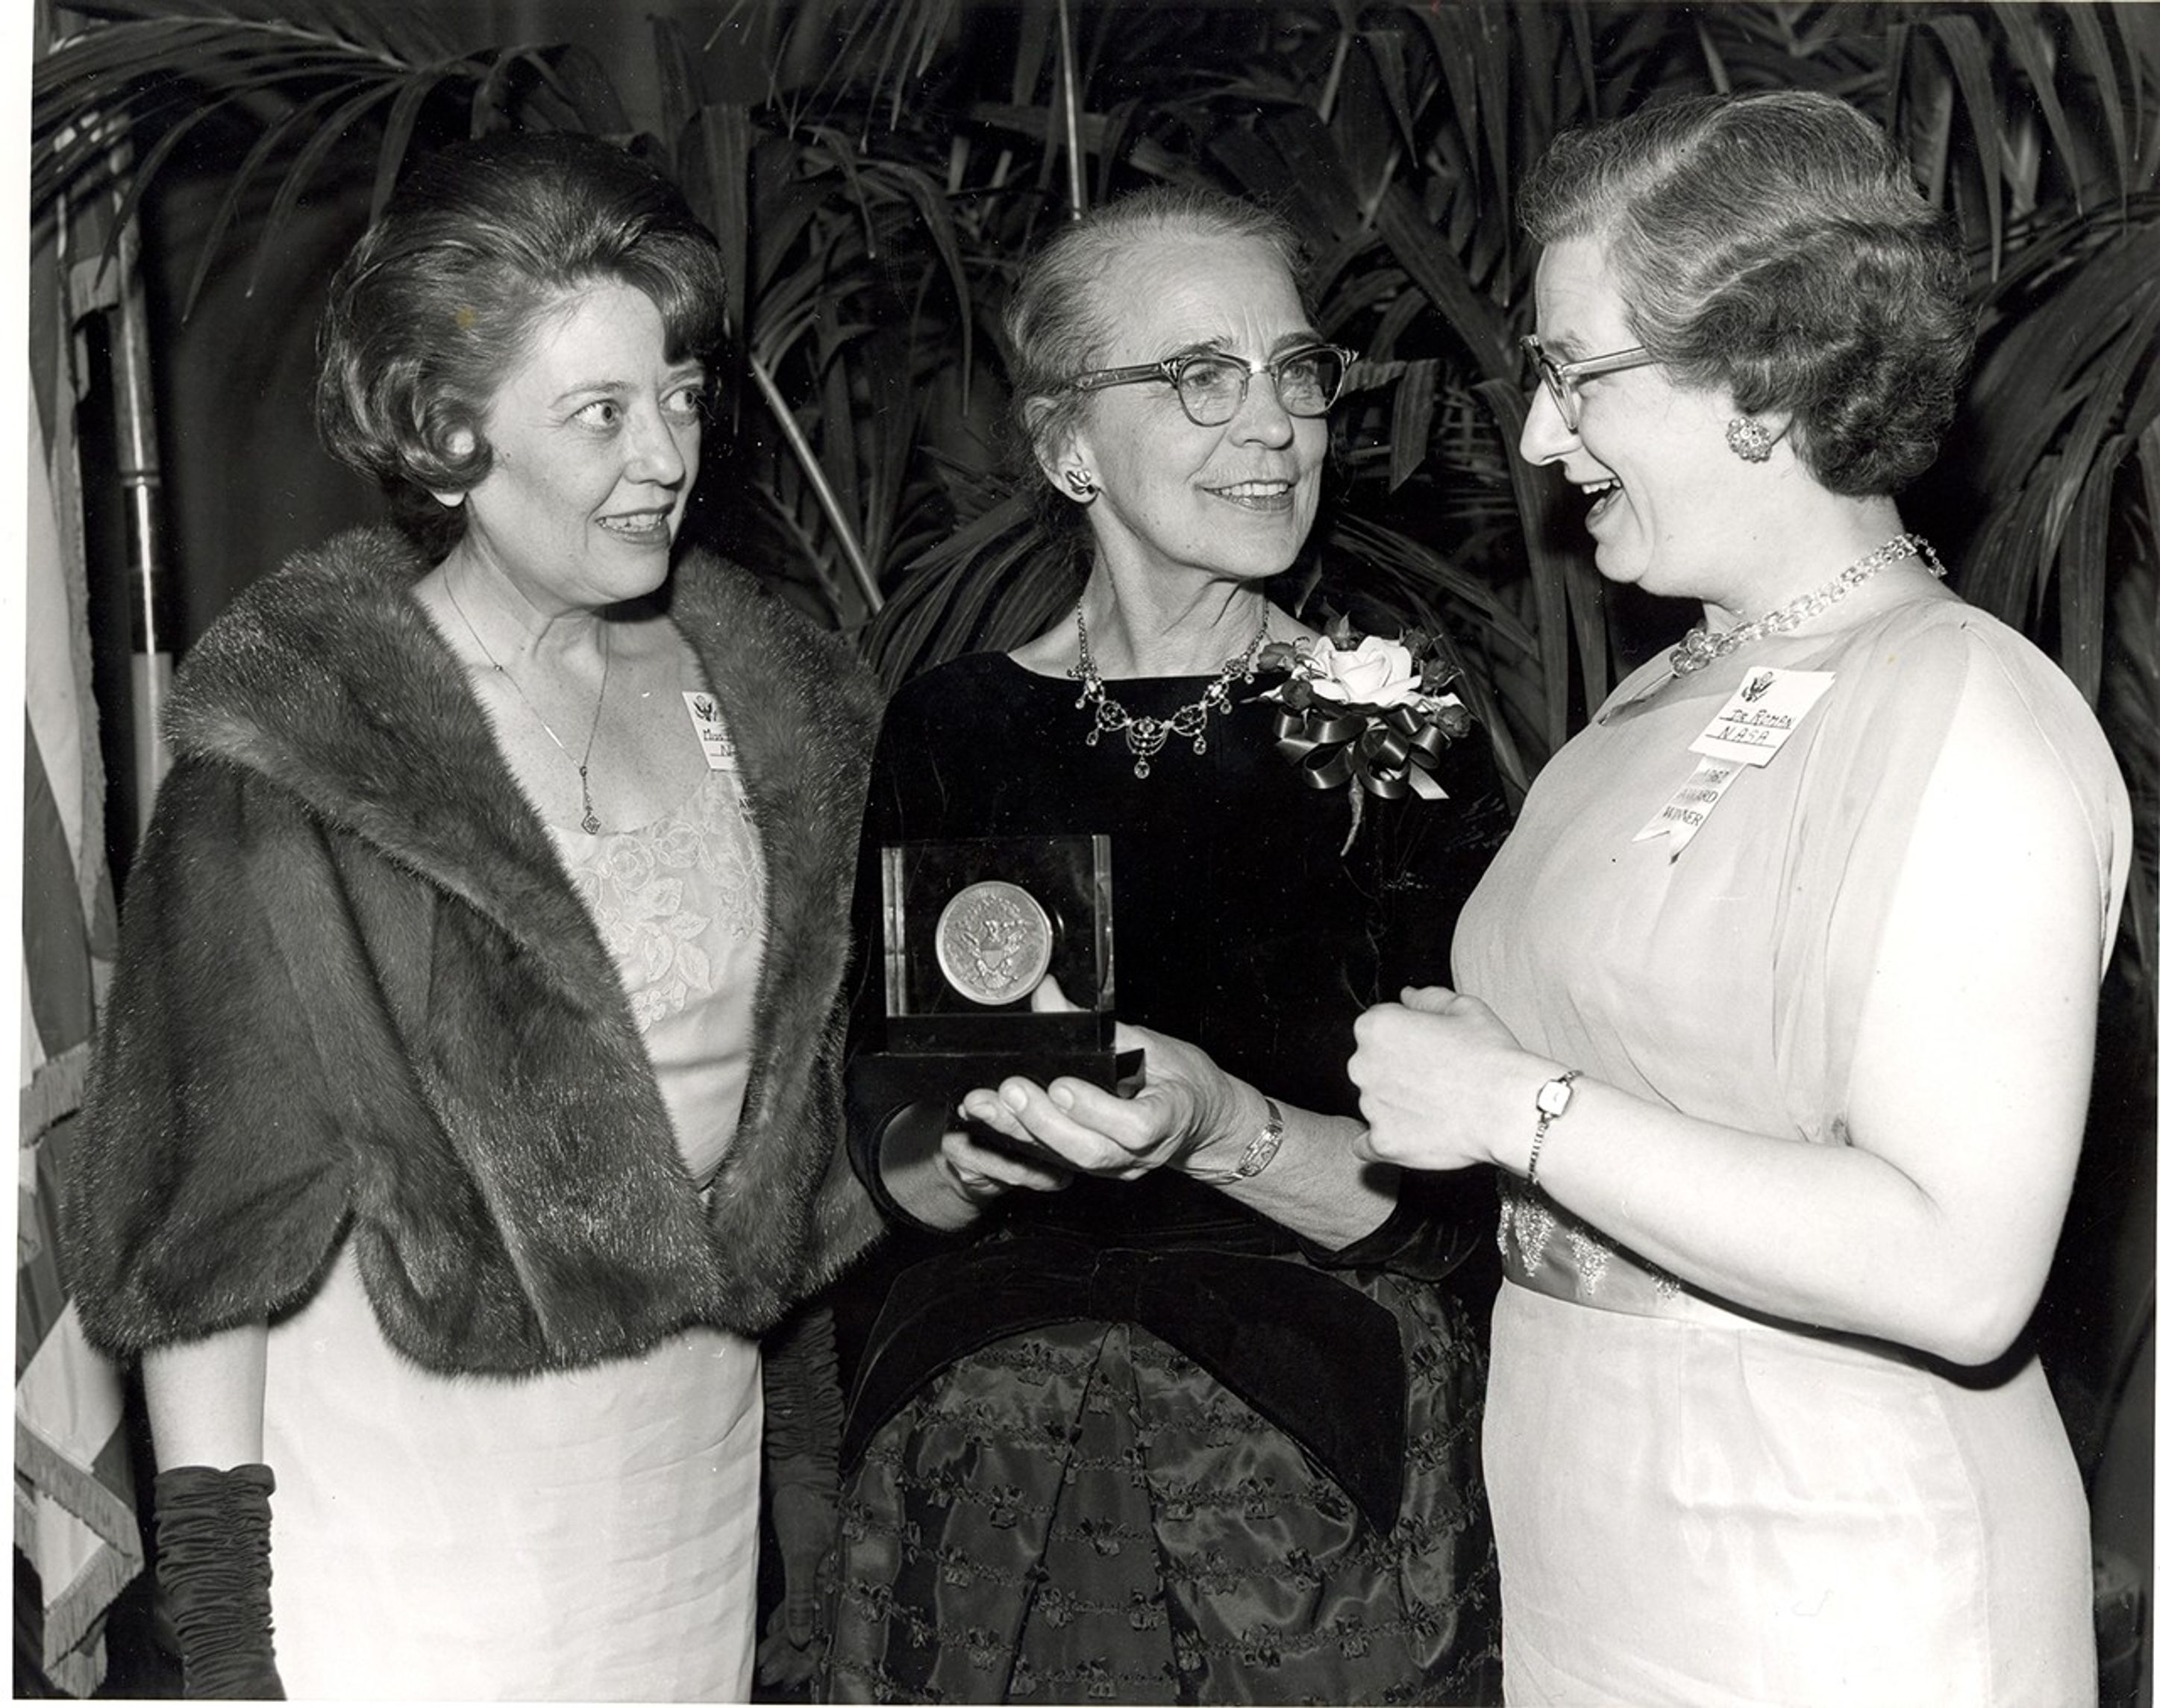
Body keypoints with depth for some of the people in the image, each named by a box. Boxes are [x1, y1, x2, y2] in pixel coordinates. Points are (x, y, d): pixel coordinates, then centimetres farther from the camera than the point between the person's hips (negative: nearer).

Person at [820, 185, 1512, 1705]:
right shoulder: (950, 733, -2)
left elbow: (1445, 1198, -9)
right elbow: (892, 1169, 4)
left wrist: (1223, 1131, -26)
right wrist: (969, 1147, -17)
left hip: (1319, 1480, -1)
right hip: (993, 1474, 2)